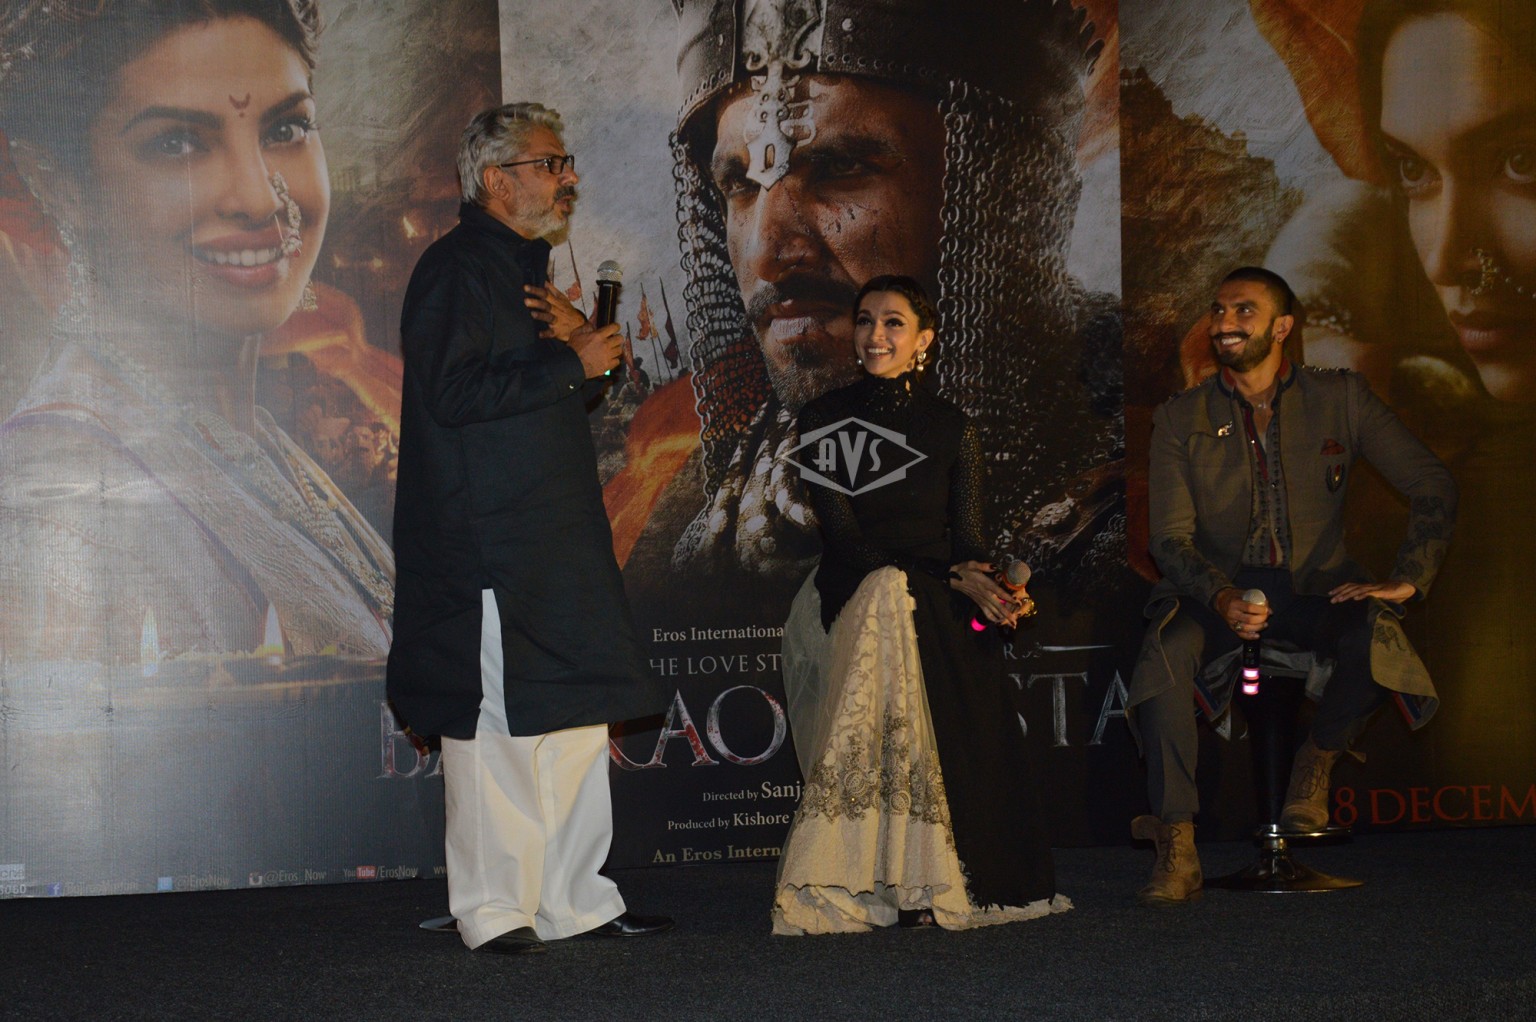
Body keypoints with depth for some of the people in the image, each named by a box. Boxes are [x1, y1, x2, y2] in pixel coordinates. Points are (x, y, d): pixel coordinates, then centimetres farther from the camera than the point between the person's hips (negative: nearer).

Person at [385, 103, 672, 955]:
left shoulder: (524, 268, 20)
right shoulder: (455, 270, -10)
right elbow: (453, 392, -21)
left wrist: (590, 352, 6)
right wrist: (569, 361, -15)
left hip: (555, 543, 10)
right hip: (488, 547, -10)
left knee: (578, 715, 10)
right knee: (496, 724, -5)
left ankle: (574, 900, 16)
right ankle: (493, 910, 3)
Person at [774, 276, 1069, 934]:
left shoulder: (953, 429, 12)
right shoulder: (825, 420, 5)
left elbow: (968, 542, 7)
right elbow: (843, 535, -4)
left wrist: (999, 585, -18)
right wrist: (949, 577, -15)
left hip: (940, 615, 2)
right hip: (850, 603, -2)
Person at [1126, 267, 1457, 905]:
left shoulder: (1341, 399, 4)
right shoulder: (1181, 419, 4)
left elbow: (1432, 487, 4)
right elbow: (1170, 538, -3)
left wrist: (1408, 580, -11)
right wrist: (1222, 598, -24)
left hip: (1316, 588, 0)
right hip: (1218, 592, 0)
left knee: (1377, 636, -34)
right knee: (1163, 653, -33)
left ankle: (1319, 760, -1)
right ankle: (1176, 849, -25)